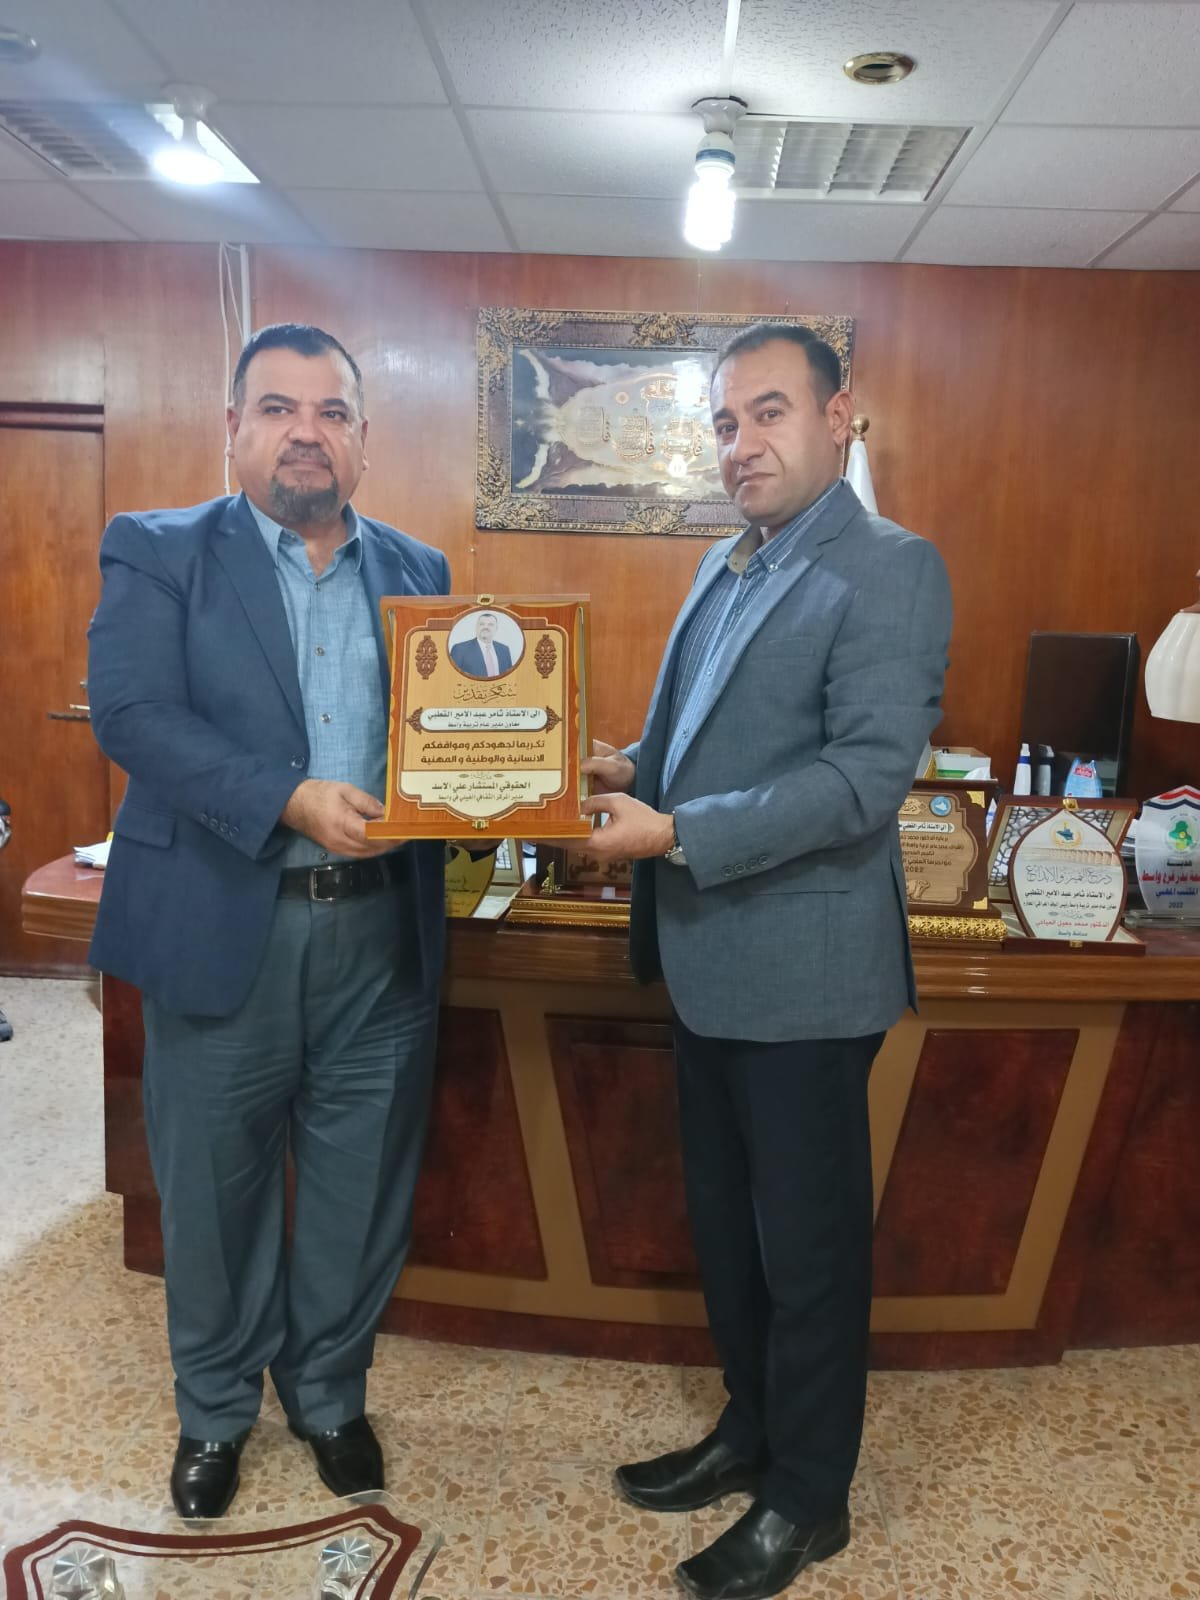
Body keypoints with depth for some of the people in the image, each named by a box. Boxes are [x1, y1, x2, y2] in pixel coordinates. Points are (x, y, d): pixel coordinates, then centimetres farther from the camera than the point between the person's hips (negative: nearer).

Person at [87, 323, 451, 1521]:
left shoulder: (417, 571, 11)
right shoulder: (157, 553, 1)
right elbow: (130, 713, -12)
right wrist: (290, 800, -23)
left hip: (380, 935, 3)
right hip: (221, 930, -2)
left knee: (360, 1187, 14)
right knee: (214, 1189, 13)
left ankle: (329, 1394, 38)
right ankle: (215, 1410, 38)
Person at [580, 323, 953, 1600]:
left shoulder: (887, 570, -13)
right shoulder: (728, 565, 13)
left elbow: (868, 774, -22)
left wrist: (677, 834, -24)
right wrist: (630, 768, 2)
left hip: (802, 971, -8)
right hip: (708, 963, 8)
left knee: (807, 1242, 9)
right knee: (724, 1221, 21)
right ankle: (750, 1431, 43)